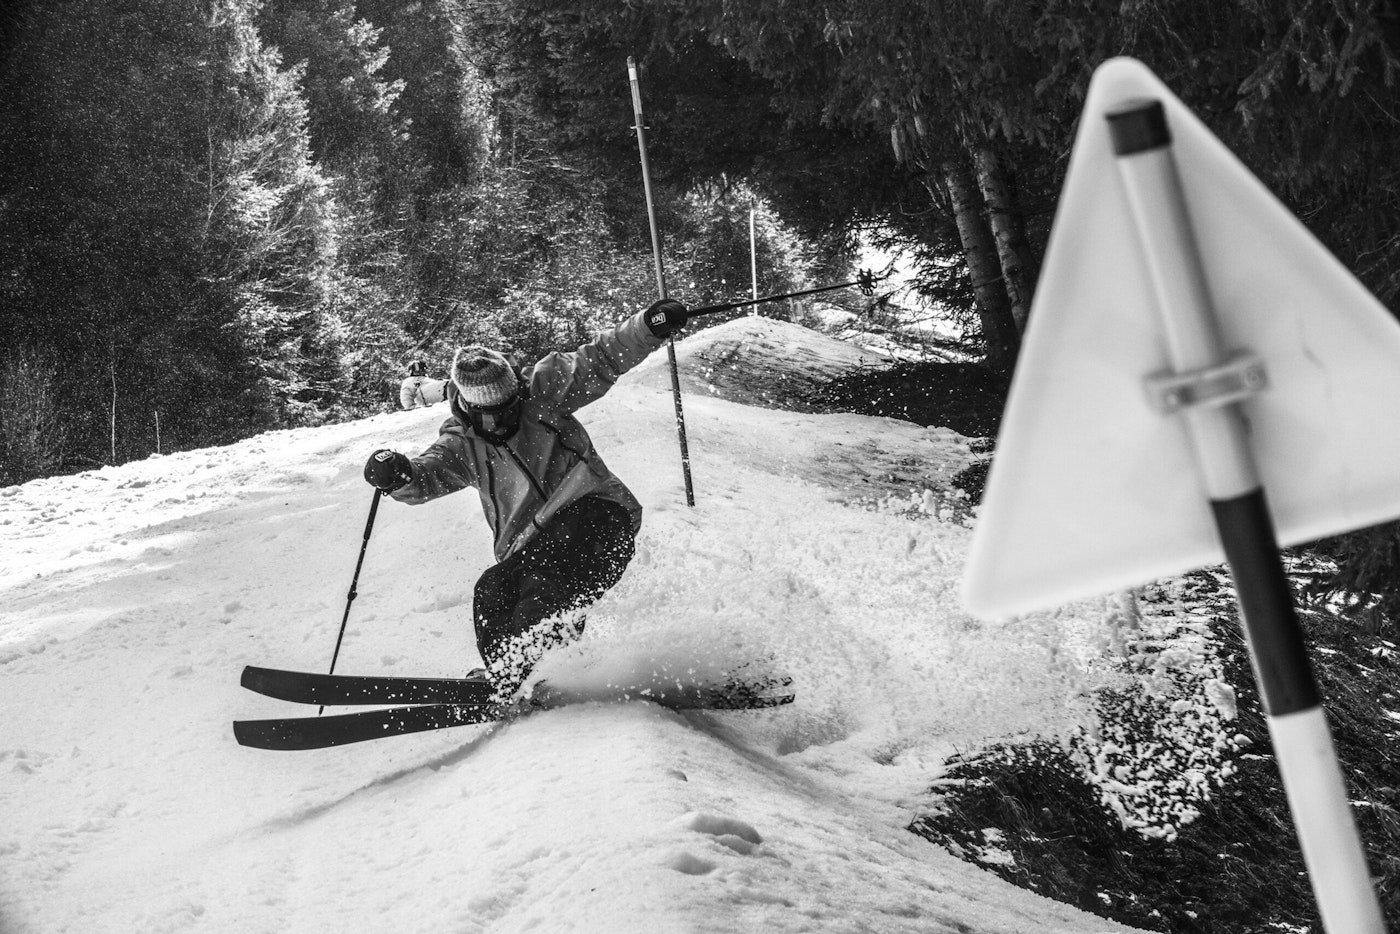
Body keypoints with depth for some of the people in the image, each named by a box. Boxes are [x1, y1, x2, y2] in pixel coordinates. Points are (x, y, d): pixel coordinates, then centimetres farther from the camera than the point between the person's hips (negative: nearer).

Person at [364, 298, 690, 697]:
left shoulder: (543, 392, 4)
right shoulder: (461, 443, 9)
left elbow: (600, 361, 3)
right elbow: (425, 477, -3)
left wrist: (650, 325, -10)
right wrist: (397, 474, -27)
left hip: (596, 510, -4)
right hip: (531, 543, 4)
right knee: (491, 593, -17)